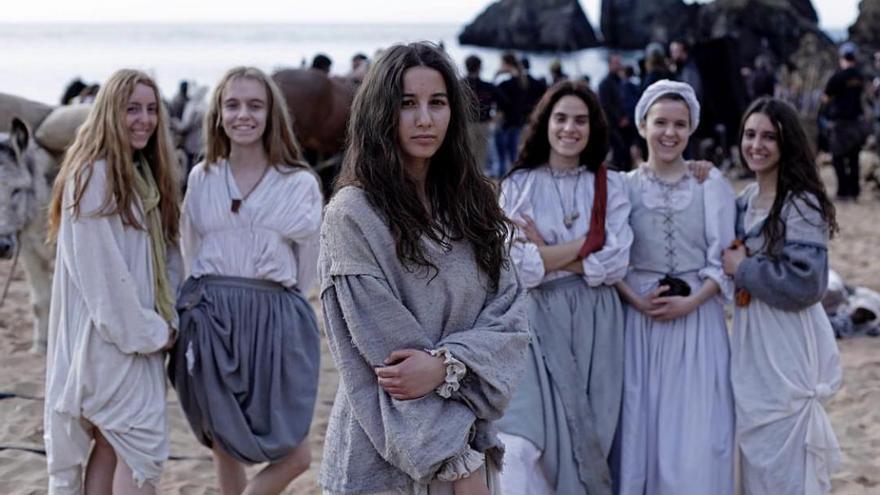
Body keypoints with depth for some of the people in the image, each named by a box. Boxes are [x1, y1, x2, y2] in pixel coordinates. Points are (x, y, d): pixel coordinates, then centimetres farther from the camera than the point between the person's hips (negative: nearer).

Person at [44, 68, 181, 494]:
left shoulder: (145, 176, 13)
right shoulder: (91, 176, -14)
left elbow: (165, 254, 15)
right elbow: (100, 270, -18)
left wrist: (168, 320, 2)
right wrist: (147, 331, -14)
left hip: (138, 334, 8)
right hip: (106, 336, -8)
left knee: (110, 445, 10)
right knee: (145, 443, -9)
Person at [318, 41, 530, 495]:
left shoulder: (469, 203, 6)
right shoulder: (353, 214, -11)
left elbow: (509, 314, -1)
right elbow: (386, 351, -15)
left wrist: (448, 364, -20)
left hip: (465, 437, 5)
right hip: (385, 455, -5)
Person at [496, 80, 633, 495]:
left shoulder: (611, 186, 5)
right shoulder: (518, 185, 1)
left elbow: (616, 264, -5)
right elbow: (516, 267, -8)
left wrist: (547, 254, -9)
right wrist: (587, 242, -8)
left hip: (594, 321, 2)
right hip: (536, 320, -2)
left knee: (587, 435, 6)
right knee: (523, 442, -12)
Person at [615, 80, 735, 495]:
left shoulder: (712, 184, 2)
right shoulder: (624, 187, 4)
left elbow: (724, 260, 0)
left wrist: (691, 302, -13)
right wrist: (636, 300, -13)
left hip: (698, 318, -1)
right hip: (640, 319, 1)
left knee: (695, 435, -1)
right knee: (639, 425, 3)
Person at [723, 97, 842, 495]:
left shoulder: (802, 204, -15)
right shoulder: (745, 200, 8)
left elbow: (806, 283, -23)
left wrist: (743, 268, -14)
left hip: (788, 345, -8)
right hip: (750, 340, 8)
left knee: (786, 461, -1)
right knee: (757, 447, 16)